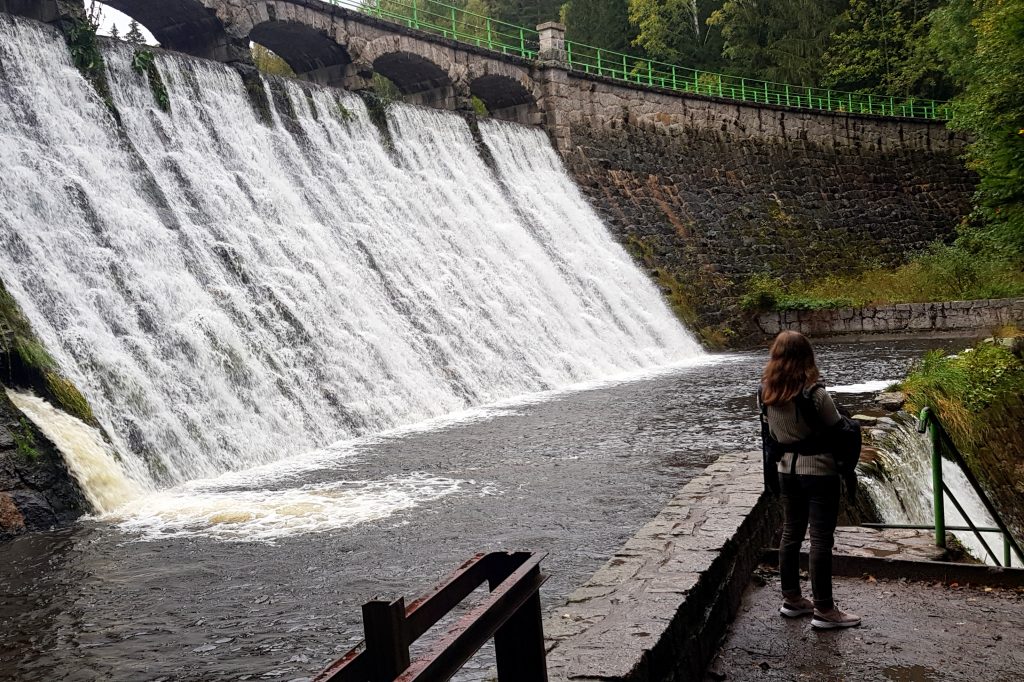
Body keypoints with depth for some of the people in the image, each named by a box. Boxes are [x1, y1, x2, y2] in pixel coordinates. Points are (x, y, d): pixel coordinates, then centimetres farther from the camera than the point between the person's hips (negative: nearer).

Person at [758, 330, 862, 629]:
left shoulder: (767, 393, -3)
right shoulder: (815, 394, -20)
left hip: (787, 470, 6)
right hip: (819, 472, -6)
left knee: (791, 533, 16)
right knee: (821, 540, 1)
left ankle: (791, 599, 26)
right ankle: (823, 610, 8)